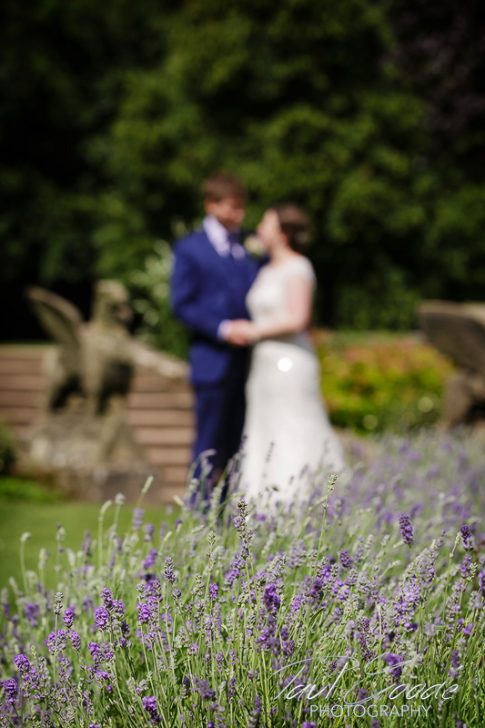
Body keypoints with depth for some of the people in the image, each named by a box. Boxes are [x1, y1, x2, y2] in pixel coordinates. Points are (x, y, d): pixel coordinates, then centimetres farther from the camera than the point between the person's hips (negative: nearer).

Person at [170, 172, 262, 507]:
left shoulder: (248, 246, 14)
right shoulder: (190, 249, 0)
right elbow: (182, 304, -7)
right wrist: (222, 329, -16)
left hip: (246, 358, 5)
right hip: (213, 360, -5)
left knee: (238, 442, 8)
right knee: (209, 443, -2)